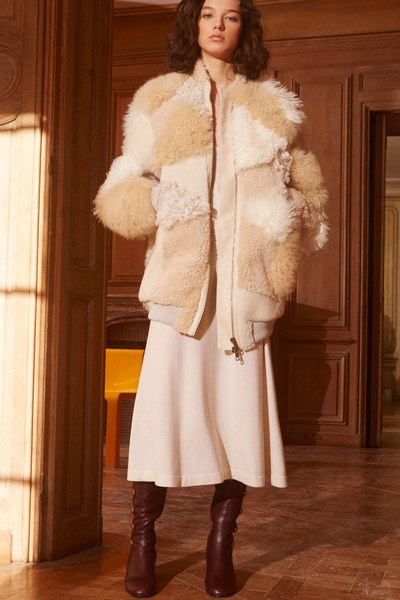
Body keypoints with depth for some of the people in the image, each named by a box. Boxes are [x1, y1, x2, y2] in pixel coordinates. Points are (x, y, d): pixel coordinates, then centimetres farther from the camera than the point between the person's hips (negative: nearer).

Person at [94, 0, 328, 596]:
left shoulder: (270, 105, 17)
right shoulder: (161, 98, 13)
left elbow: (306, 189, 17)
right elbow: (123, 189, 7)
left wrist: (285, 225, -1)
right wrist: (161, 203, -12)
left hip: (246, 279, 2)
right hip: (182, 273, -1)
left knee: (240, 408, -2)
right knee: (165, 402, -7)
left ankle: (221, 545, 10)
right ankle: (143, 540, 6)